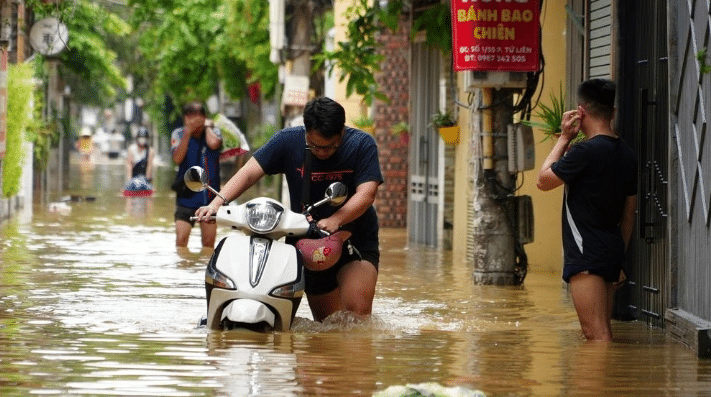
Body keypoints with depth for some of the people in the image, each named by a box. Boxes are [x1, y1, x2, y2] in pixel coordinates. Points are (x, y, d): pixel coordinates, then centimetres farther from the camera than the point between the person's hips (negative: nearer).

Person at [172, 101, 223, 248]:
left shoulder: (213, 131, 2)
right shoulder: (179, 134, 0)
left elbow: (214, 144, -23)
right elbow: (177, 158, -15)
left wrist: (207, 126, -5)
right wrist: (188, 132, -17)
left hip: (209, 195, 1)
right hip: (186, 194, -1)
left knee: (208, 243, 4)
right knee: (181, 239, -12)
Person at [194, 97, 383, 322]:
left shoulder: (362, 145, -13)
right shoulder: (288, 141, -7)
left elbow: (366, 194, -24)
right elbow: (250, 173, -11)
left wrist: (335, 220, -41)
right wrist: (217, 202, -27)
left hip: (356, 241, -3)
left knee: (357, 313, -21)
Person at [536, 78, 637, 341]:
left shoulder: (586, 151, -16)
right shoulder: (626, 154, 11)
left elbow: (543, 180, -4)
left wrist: (564, 138, 1)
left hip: (586, 255, -9)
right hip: (611, 251, 9)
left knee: (595, 334, -12)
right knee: (601, 332, 15)